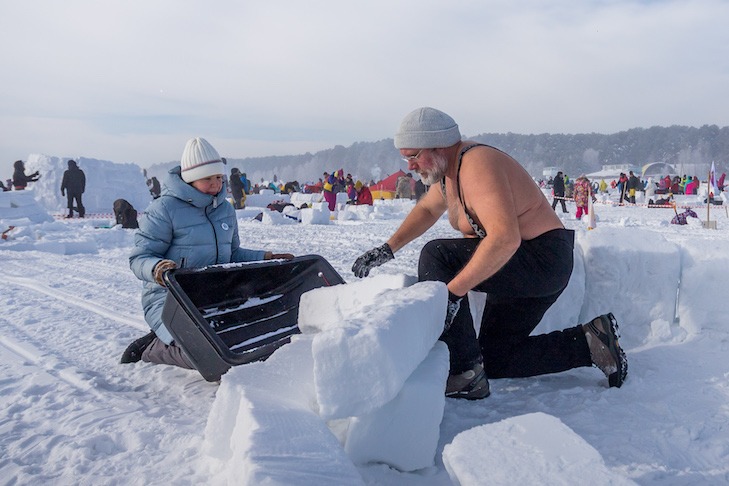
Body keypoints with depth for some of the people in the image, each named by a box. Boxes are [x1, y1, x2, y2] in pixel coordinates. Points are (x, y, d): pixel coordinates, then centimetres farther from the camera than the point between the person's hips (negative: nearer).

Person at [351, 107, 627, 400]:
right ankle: (589, 342, 13)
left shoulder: (477, 164, -23)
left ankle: (465, 375, -23)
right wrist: (388, 249, 15)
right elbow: (427, 209, 26)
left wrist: (452, 292, -37)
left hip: (543, 260, -10)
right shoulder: (449, 167, 7)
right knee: (493, 360, 11)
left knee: (436, 256, -26)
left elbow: (505, 238, -36)